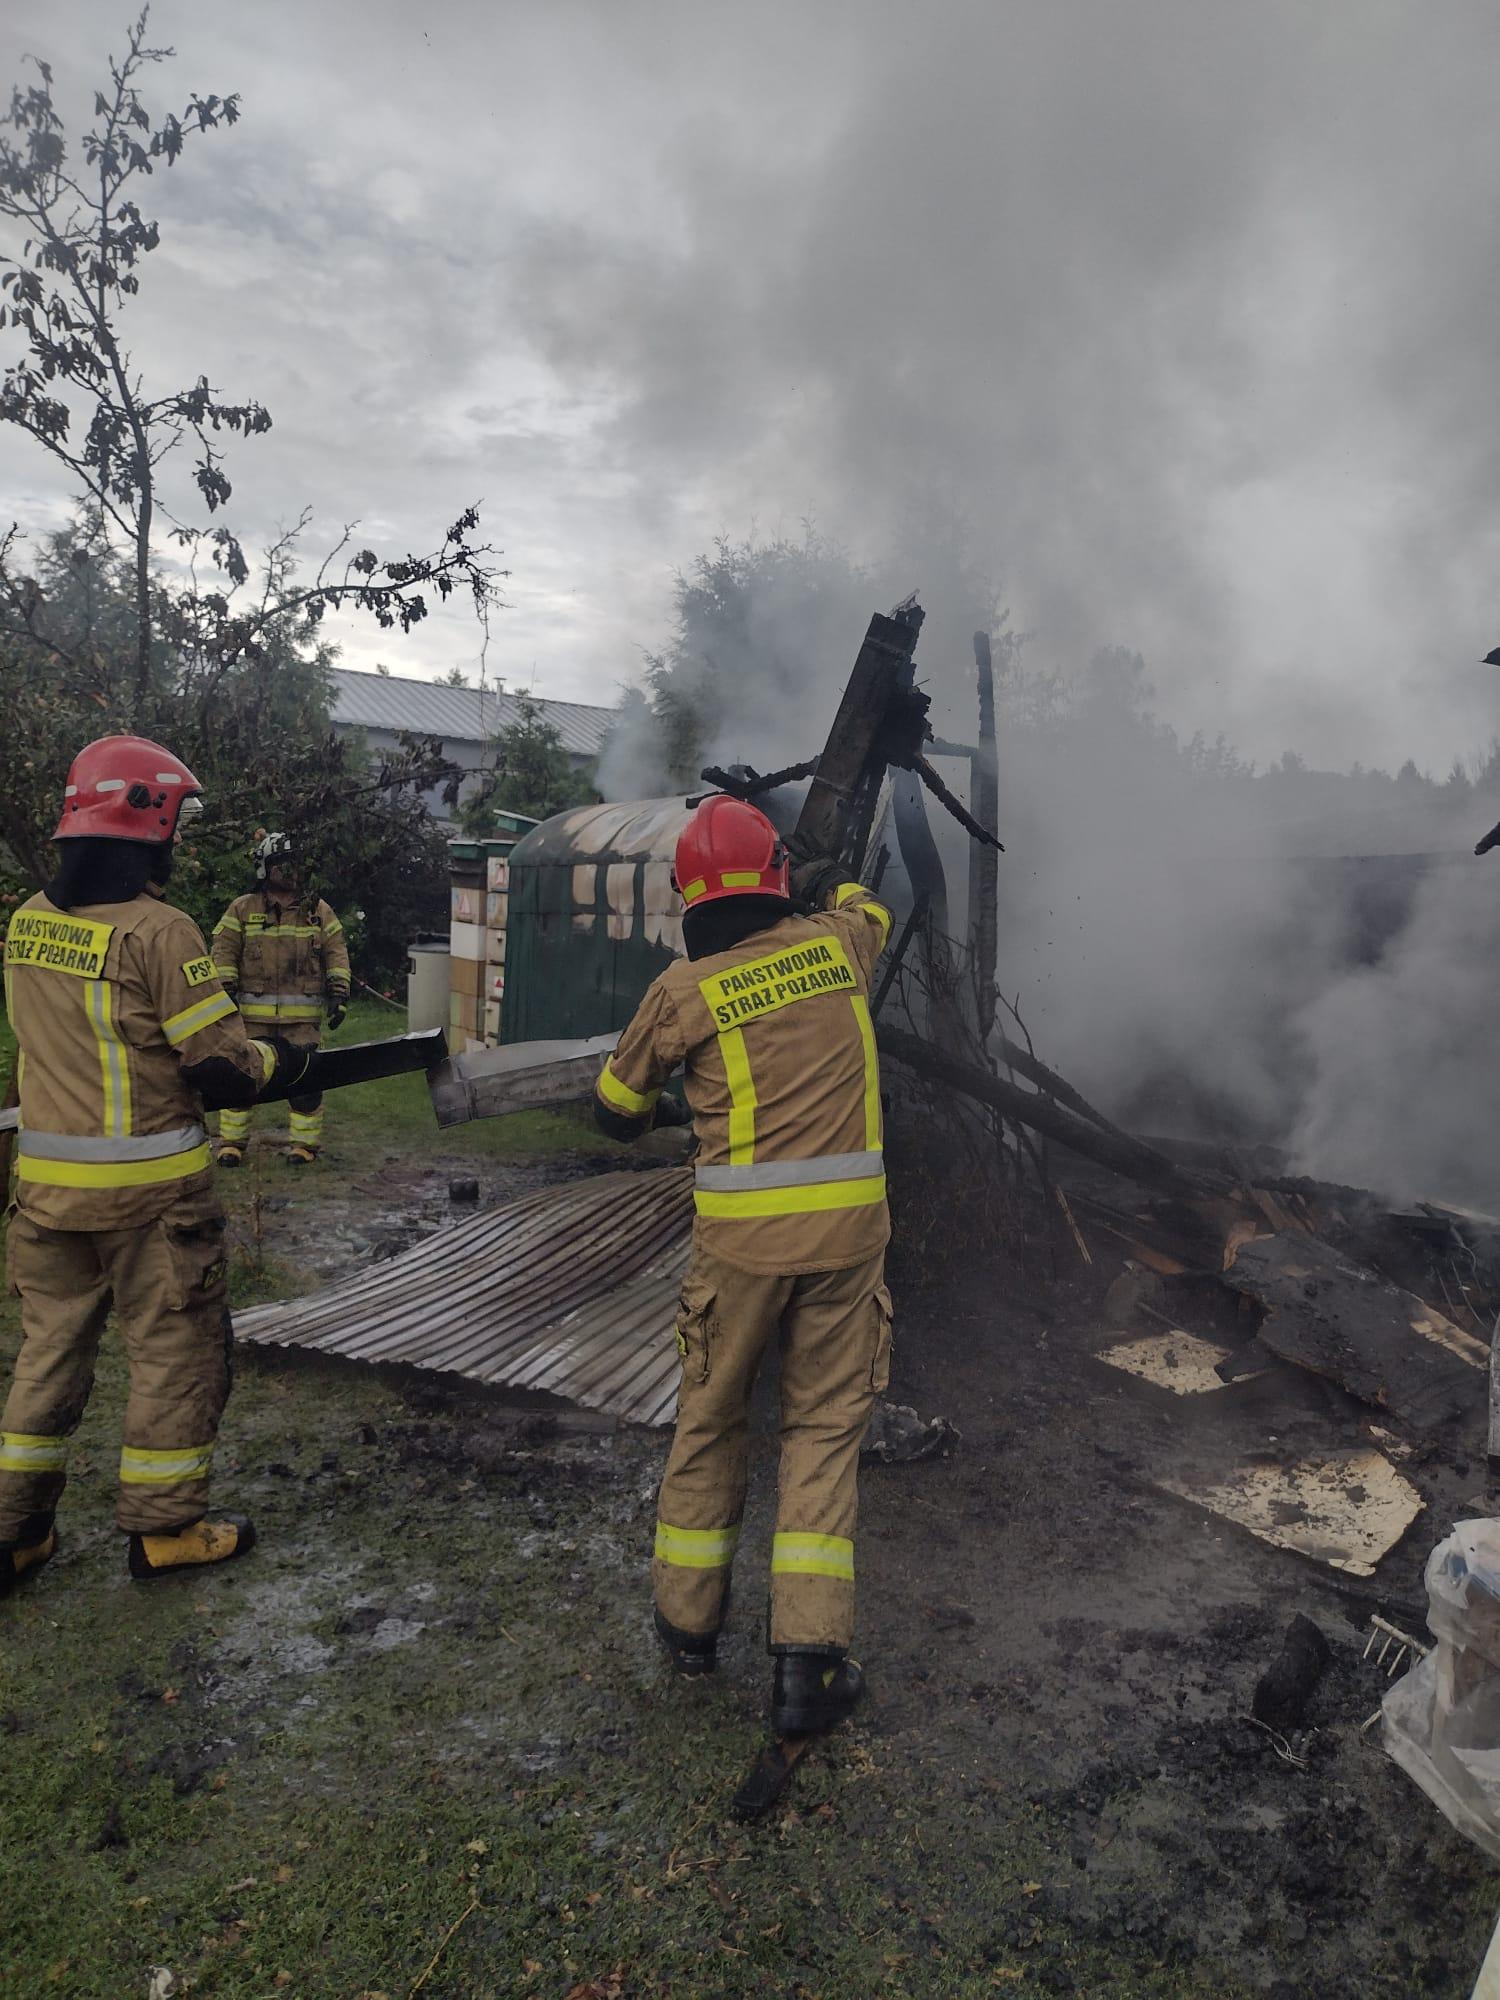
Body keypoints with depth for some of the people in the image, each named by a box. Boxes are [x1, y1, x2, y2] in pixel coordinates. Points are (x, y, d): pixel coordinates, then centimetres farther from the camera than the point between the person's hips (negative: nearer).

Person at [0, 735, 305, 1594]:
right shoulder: (157, 930, -19)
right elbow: (223, 1070, -17)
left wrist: (210, 1006, 13)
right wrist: (278, 1058, 4)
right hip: (149, 1186, -7)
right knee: (179, 1352, 10)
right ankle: (164, 1527, 21)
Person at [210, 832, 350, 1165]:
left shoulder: (317, 910, 9)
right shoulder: (242, 909, 6)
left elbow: (337, 953, 7)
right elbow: (224, 952, 3)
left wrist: (339, 994, -1)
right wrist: (227, 992, -6)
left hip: (302, 1015, 0)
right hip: (253, 1011, 0)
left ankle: (305, 1143, 12)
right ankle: (232, 1141, 14)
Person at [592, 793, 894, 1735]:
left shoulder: (685, 989, -3)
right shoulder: (837, 947, 3)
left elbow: (617, 1108, 12)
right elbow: (865, 904, 30)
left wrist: (662, 1115, 33)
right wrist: (814, 875, 42)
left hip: (741, 1233, -1)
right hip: (848, 1227, 2)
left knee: (711, 1418, 17)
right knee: (826, 1427, 10)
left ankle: (689, 1619, 32)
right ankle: (809, 1658, 8)